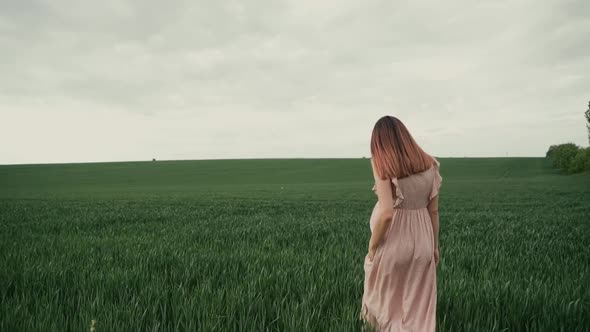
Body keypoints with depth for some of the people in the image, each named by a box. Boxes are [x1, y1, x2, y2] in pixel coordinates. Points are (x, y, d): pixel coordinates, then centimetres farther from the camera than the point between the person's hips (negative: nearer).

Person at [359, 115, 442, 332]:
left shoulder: (382, 164, -13)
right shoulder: (428, 165, 2)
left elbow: (386, 213, -22)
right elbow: (434, 210, 6)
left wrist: (373, 245, -9)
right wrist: (435, 246, 16)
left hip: (392, 243, -4)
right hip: (421, 242, 4)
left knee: (382, 299, 20)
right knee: (419, 308, 14)